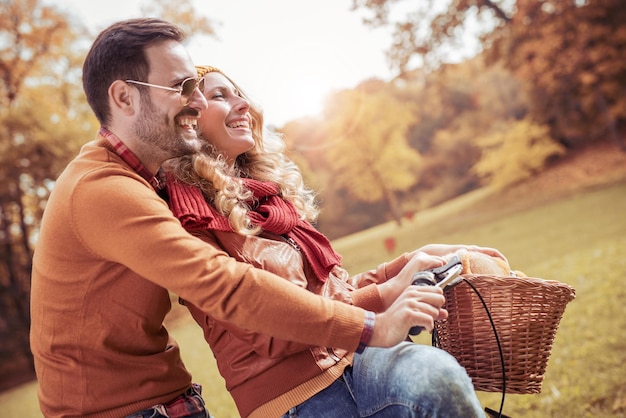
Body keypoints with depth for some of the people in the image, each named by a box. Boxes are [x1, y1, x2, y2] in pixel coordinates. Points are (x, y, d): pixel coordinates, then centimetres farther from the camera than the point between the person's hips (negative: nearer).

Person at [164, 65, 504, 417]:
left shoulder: (264, 193, 16)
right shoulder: (188, 220, -6)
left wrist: (409, 263, 4)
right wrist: (382, 296, -19)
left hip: (352, 352, 7)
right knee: (435, 377, -29)